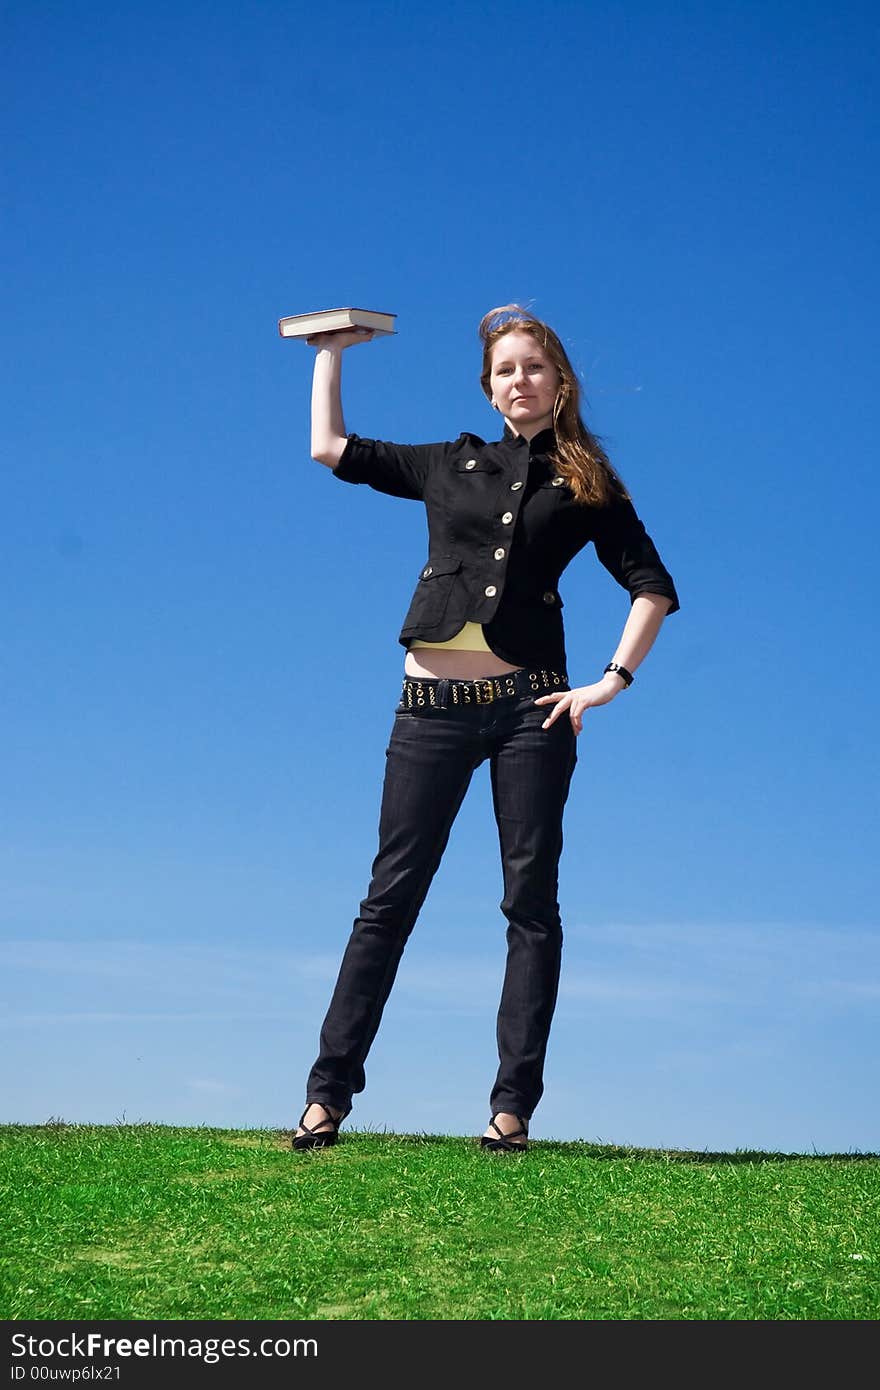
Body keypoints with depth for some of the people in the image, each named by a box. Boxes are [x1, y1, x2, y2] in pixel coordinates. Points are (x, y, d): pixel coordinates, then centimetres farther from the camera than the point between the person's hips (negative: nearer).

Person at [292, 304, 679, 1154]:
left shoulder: (585, 486, 10)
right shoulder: (451, 466, 15)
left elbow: (653, 585, 6)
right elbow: (330, 448, 20)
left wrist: (612, 680, -4)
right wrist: (332, 353, 25)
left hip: (529, 703, -1)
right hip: (432, 703, 1)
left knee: (531, 901, -2)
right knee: (391, 896, 0)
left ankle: (513, 1106, 1)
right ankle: (329, 1093, 2)